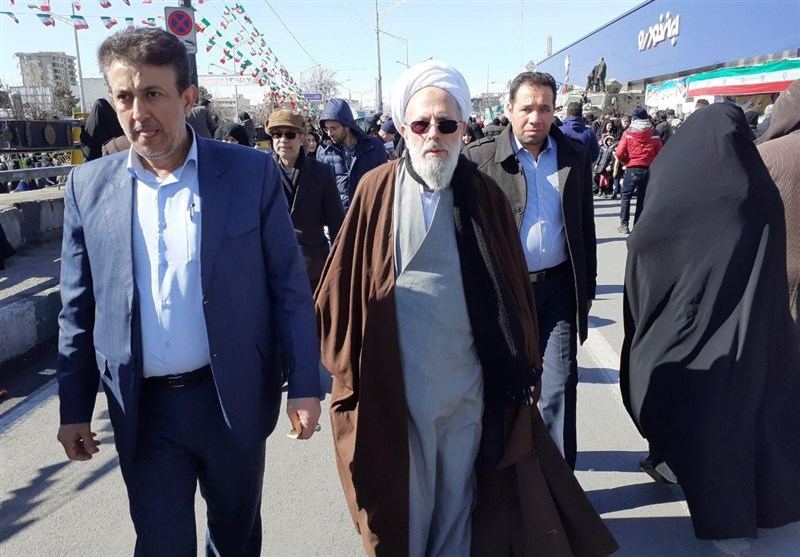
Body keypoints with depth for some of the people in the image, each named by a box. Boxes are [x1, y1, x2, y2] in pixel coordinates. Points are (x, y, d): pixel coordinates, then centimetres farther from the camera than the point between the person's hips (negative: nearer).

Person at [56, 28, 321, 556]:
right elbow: (79, 309, 5)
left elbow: (290, 287, -6)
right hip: (142, 411, 1)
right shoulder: (89, 186, -1)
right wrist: (74, 408, 7)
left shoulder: (253, 172, -8)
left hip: (234, 400, -1)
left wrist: (305, 385, -8)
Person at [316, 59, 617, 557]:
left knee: (458, 497, 19)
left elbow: (514, 286, 4)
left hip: (469, 382, 2)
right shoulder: (376, 191, -3)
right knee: (405, 505, 14)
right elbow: (344, 285, -2)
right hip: (397, 385, -1)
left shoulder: (486, 194, 1)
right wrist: (349, 368, -2)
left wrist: (521, 368, 5)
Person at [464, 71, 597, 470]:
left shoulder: (575, 157, 6)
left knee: (560, 386, 3)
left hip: (558, 287, 2)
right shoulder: (480, 158, -4)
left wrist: (588, 288, 12)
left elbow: (586, 227, 11)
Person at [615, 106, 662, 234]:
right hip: (648, 170, 2)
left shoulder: (628, 133, -6)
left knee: (626, 196, 10)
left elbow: (619, 153, -11)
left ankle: (624, 224, 5)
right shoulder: (654, 134, 0)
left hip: (631, 169, -2)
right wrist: (652, 163, 16)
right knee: (642, 198, 9)